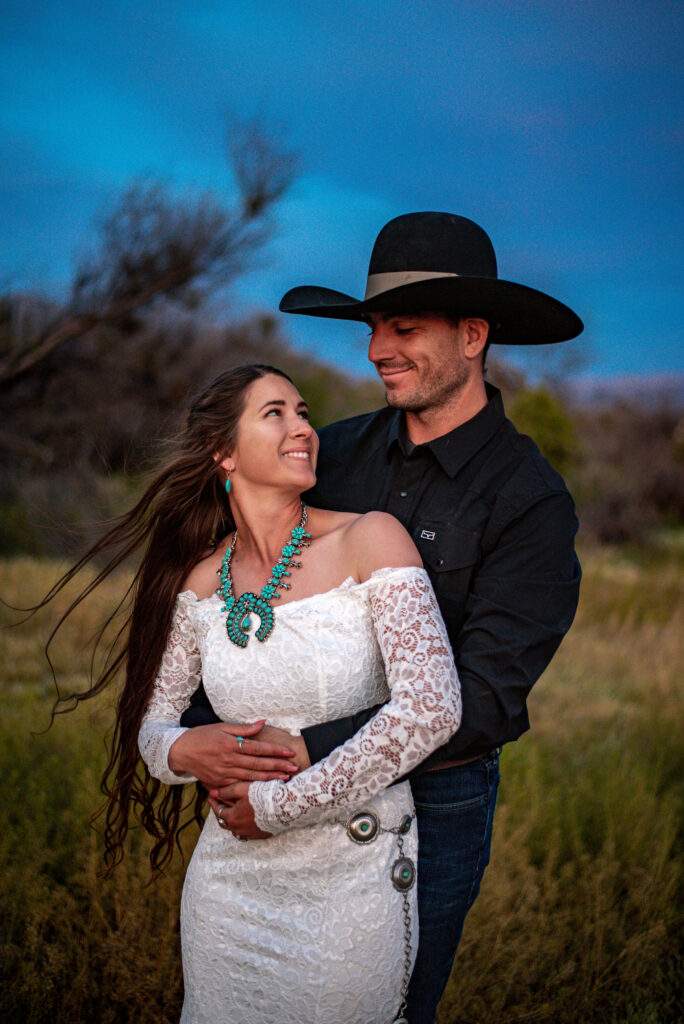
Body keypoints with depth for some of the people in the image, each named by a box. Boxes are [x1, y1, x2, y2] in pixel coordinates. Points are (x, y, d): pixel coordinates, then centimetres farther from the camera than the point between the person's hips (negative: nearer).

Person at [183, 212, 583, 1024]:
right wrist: (206, 734, -13)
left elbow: (484, 698, -23)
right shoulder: (340, 453, -1)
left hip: (435, 802, -4)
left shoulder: (530, 501, -15)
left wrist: (313, 756, -31)